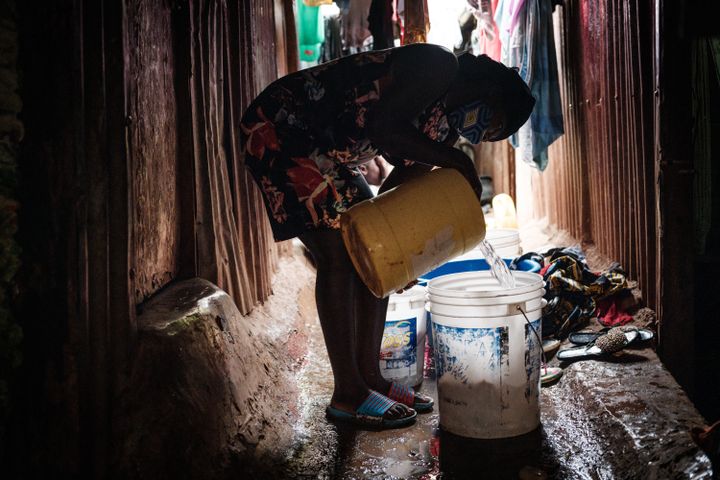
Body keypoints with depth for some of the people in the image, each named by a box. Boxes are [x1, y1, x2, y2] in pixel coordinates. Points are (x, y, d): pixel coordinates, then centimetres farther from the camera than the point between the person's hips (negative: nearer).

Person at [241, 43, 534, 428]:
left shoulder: (441, 130, 9)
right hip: (281, 127, -10)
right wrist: (458, 163, -23)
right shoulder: (438, 66, -17)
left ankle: (370, 378, 14)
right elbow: (381, 125, -30)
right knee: (338, 255, -13)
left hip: (322, 152, 10)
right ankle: (347, 395, -3)